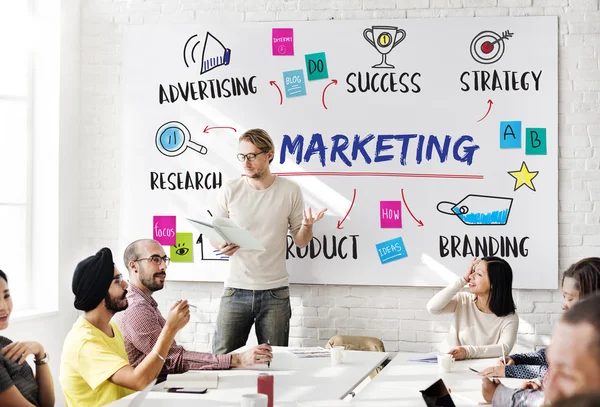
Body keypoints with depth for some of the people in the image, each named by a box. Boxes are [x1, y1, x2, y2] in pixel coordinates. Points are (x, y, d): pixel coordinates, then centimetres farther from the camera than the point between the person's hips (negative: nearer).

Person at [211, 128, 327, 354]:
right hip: (236, 290, 0)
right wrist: (221, 246, -15)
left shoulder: (290, 191, -1)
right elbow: (214, 235, 7)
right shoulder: (229, 191, -1)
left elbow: (300, 241, 4)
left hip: (275, 292, 0)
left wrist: (307, 226, -17)